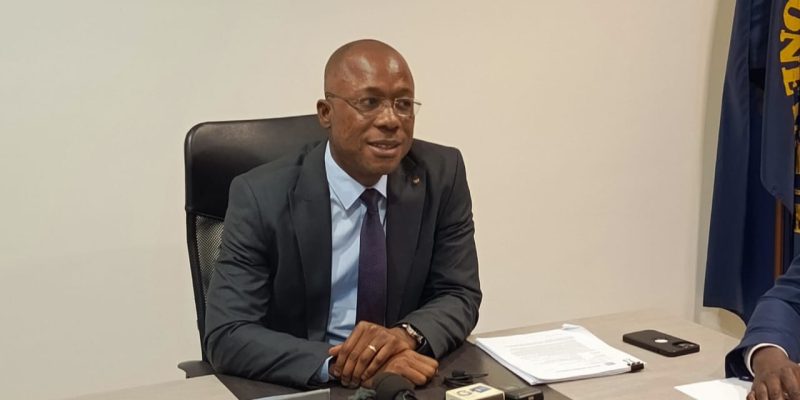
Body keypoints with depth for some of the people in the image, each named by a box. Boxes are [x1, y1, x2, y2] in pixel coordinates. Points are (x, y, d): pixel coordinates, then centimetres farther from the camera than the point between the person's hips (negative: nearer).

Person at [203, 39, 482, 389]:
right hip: (296, 389, -3)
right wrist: (337, 363, -32)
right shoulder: (262, 196, -13)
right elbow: (227, 336, -18)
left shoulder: (442, 174, -5)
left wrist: (407, 335, -22)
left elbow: (459, 295, -1)